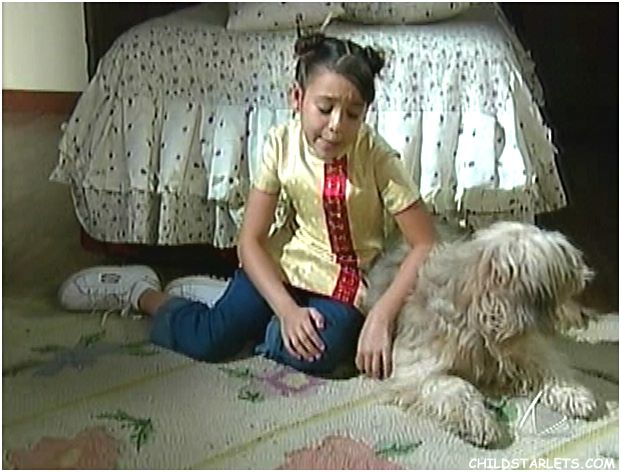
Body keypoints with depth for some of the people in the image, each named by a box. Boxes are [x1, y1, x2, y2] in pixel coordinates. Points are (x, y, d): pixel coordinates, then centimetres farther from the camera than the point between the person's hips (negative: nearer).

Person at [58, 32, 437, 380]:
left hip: (346, 287, -1)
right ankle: (142, 294, 12)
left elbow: (426, 244, -18)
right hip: (288, 265, 1)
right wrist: (287, 310, -24)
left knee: (314, 355, -30)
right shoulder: (282, 144, -14)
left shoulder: (377, 158, -20)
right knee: (208, 342, -18)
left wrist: (382, 316, -28)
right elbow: (251, 240, -12)